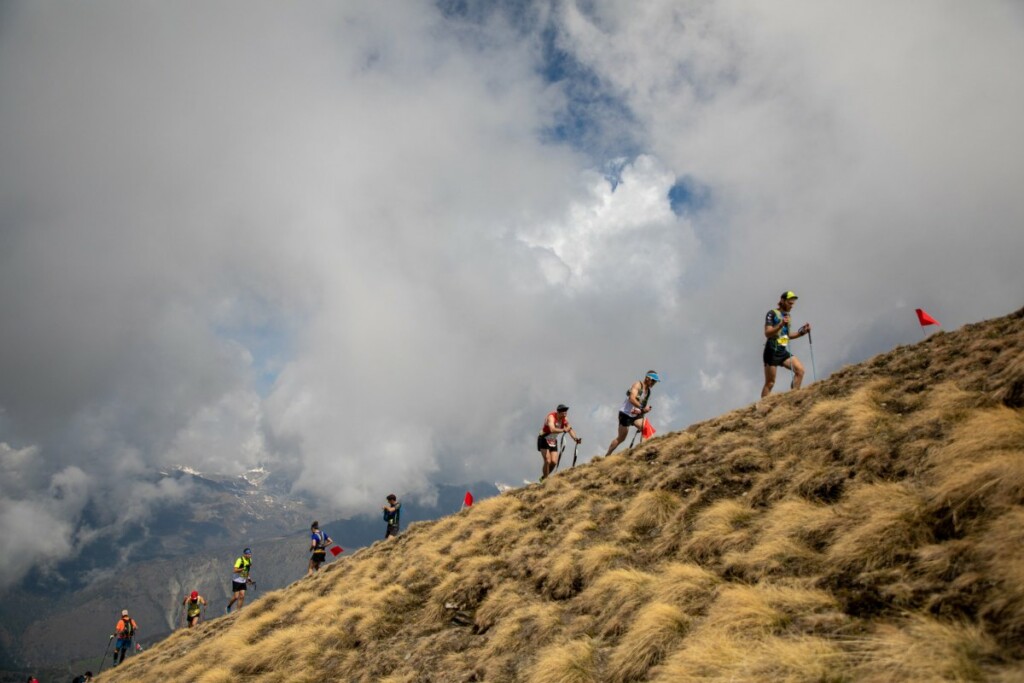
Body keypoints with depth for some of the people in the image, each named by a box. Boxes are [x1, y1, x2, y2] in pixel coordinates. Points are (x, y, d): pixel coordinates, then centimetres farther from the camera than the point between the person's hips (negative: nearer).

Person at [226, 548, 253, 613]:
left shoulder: (250, 560, 2)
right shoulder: (240, 560, -20)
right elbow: (235, 570, -30)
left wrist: (248, 578, 12)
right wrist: (243, 568, -38)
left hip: (243, 581, 6)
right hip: (236, 580, -6)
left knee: (242, 596, -2)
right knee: (236, 597, -4)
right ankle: (228, 607, 21)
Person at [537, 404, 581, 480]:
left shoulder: (564, 419, -9)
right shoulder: (551, 417, -29)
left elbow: (570, 429, -4)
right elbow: (552, 429, -46)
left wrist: (575, 438, -22)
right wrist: (564, 430, -60)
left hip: (553, 441, 6)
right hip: (544, 440, -6)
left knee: (554, 462, -5)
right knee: (548, 461, -17)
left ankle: (543, 477, 15)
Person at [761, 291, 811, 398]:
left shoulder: (787, 315, 16)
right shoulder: (772, 314, -7)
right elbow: (767, 334, -17)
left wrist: (802, 332, 9)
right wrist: (781, 325, -31)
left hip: (783, 352, 7)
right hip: (772, 352, -7)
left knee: (800, 369, -10)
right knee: (770, 383, -5)